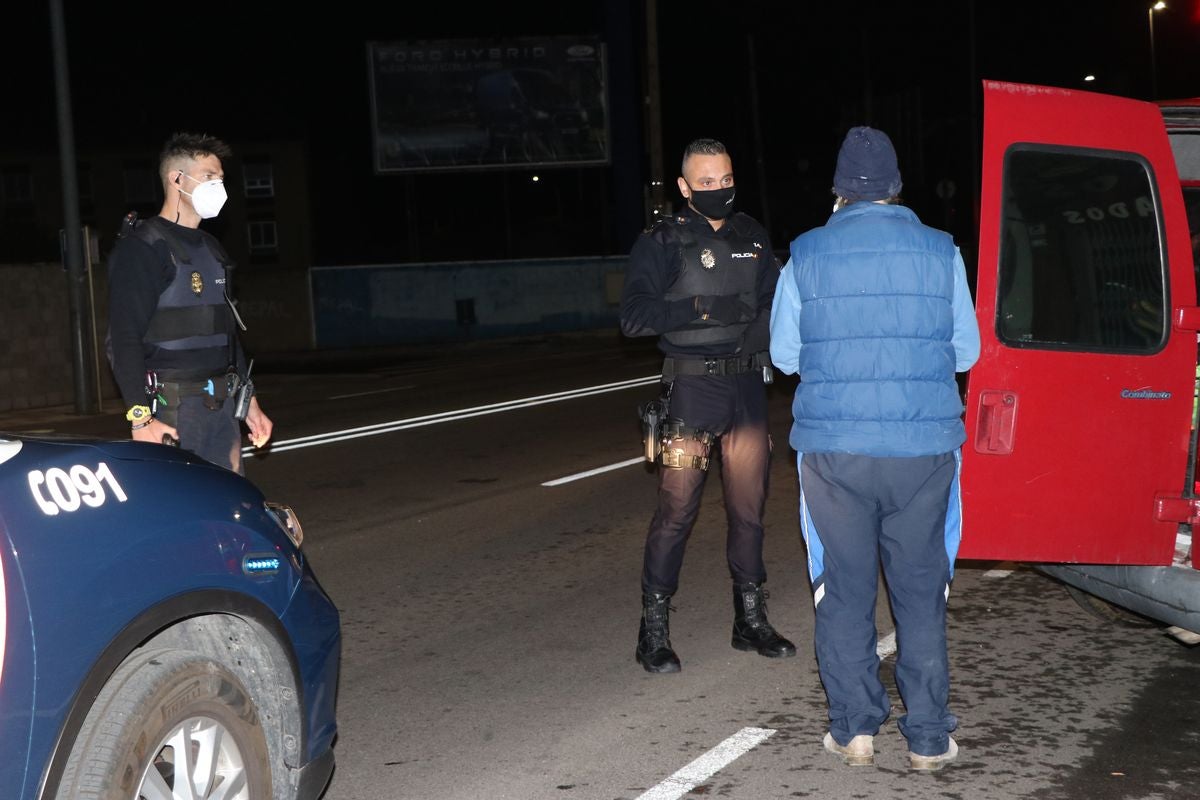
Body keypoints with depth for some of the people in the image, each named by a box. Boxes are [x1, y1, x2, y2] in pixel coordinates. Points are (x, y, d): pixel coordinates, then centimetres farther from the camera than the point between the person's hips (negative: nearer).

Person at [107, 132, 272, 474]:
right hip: (173, 409, -8)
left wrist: (249, 402, 23)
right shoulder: (142, 247, -8)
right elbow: (124, 340, -15)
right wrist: (141, 418, -22)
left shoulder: (210, 247, 20)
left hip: (222, 406, 8)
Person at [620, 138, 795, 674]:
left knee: (749, 508, 10)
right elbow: (633, 317, -13)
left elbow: (774, 302, 14)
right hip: (691, 392, -5)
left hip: (747, 388, 5)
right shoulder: (663, 242, -3)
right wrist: (705, 311, -20)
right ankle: (654, 630, 6)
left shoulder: (751, 238, 12)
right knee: (676, 510, -4)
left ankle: (750, 620, 24)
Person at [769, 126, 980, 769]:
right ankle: (928, 737, 13)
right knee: (920, 590, 8)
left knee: (844, 589, 9)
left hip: (833, 450, 0)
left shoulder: (805, 256, 1)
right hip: (924, 447, 0)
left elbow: (784, 355, 6)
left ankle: (854, 729, 14)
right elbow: (966, 351, 8)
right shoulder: (941, 252, 1)